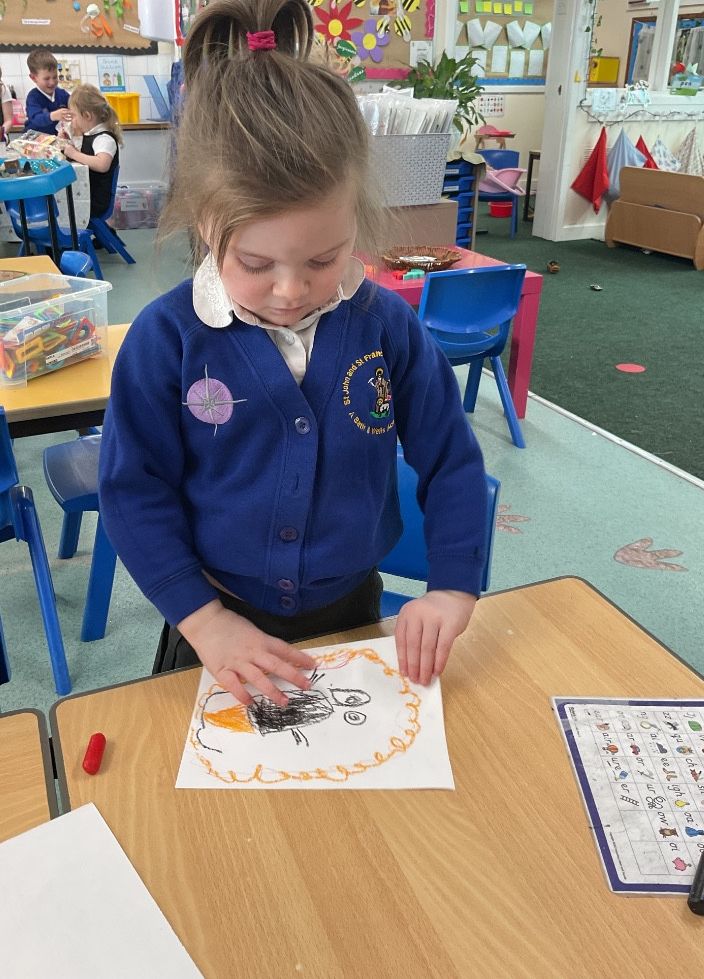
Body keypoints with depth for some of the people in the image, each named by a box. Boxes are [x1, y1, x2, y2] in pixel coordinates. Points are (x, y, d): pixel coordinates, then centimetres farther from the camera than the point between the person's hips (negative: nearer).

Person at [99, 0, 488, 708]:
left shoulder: (388, 328, -11)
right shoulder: (166, 339, -16)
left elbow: (451, 462, -3)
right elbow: (134, 490, -11)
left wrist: (453, 588, -11)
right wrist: (204, 619, -16)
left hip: (350, 612, 2)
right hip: (220, 621, -1)